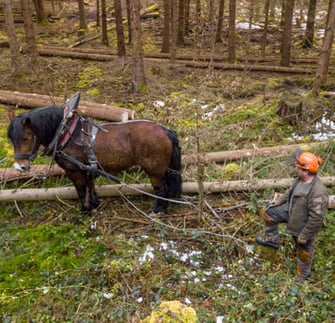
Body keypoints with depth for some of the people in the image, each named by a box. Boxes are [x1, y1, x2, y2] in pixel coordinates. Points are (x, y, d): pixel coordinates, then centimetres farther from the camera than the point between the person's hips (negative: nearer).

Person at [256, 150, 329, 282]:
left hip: (304, 225, -8)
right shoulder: (301, 179, -15)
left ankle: (303, 272, 47)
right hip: (291, 211, 8)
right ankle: (272, 240, 29)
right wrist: (278, 201, 12)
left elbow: (317, 218, -34)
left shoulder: (318, 192, -40)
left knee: (304, 249, 17)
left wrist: (304, 236, -25)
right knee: (268, 211, 12)